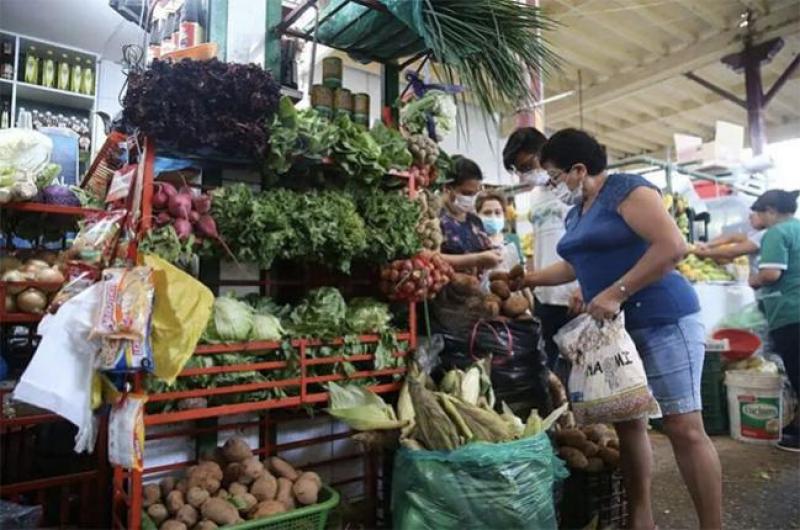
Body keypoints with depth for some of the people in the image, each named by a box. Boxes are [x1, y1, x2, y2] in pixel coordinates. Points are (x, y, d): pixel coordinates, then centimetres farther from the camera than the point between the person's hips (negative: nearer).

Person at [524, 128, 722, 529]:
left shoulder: (627, 190, -10)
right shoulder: (576, 213, 16)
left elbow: (673, 246, -20)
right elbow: (574, 267, 28)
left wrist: (617, 292, -24)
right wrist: (524, 279, 23)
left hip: (662, 321, -8)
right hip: (614, 328, 9)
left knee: (684, 427, -5)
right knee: (628, 422, 10)